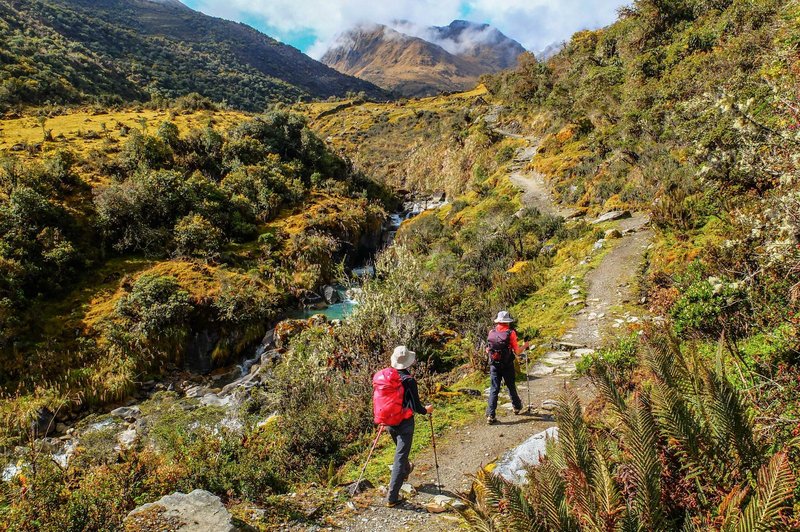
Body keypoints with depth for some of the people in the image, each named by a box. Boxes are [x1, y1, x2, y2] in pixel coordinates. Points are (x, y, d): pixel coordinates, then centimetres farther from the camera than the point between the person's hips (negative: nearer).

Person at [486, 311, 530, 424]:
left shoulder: (492, 332, -1)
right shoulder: (510, 333, -12)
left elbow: (489, 349, 7)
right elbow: (517, 352, -11)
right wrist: (525, 346, 6)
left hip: (494, 365, 2)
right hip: (507, 366, -2)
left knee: (494, 390, 4)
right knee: (511, 387, 18)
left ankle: (490, 415, -3)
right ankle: (517, 407, 40)